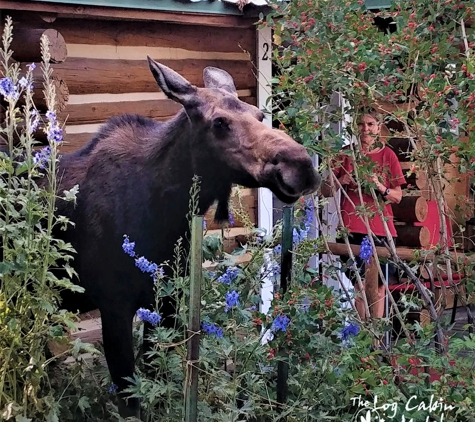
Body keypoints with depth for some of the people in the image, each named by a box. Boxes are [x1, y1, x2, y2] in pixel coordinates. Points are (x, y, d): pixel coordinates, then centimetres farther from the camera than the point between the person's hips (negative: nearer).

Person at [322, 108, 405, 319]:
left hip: (381, 229, 1)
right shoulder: (346, 154, 7)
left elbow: (398, 197, 7)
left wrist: (380, 187, -12)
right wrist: (341, 181, -11)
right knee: (361, 286, -7)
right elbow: (325, 191, 8)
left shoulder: (388, 155, 7)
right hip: (353, 229, -1)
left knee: (379, 286, 3)